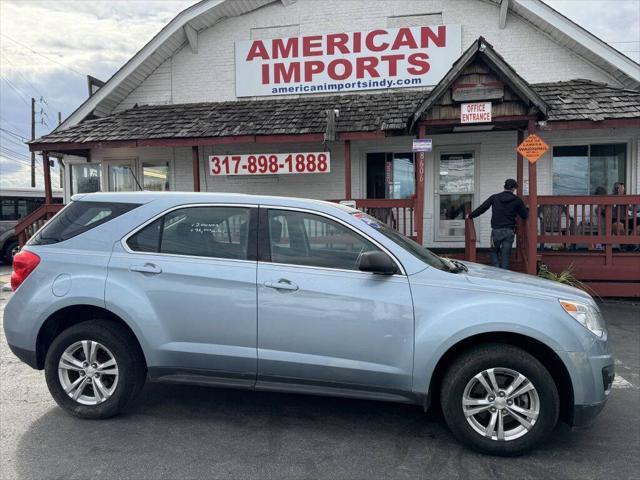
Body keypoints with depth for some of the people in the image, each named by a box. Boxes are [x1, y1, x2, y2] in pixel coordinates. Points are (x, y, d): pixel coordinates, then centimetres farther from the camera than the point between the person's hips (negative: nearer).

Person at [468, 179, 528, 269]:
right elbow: (524, 215, 9)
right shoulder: (517, 200, 2)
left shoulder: (494, 197, 3)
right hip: (509, 231, 0)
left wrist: (470, 215, 15)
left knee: (494, 252, 16)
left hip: (496, 231, 0)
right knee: (505, 255, 5)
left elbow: (481, 208, 3)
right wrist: (527, 209, 31)